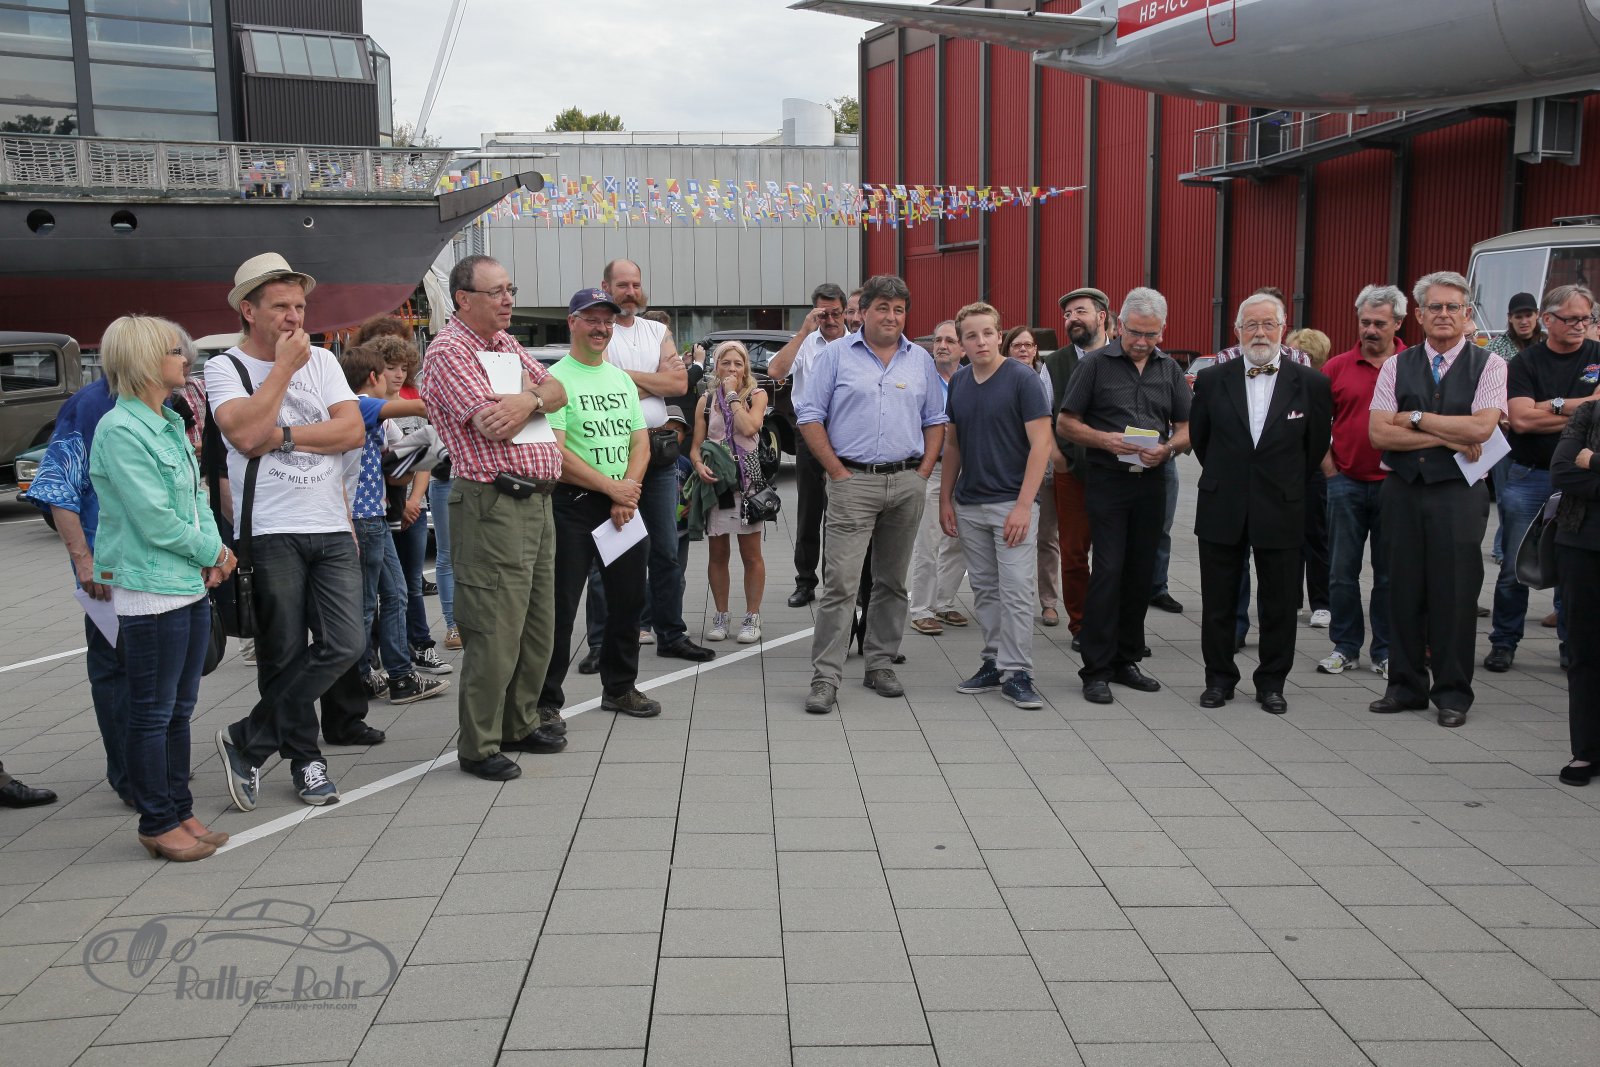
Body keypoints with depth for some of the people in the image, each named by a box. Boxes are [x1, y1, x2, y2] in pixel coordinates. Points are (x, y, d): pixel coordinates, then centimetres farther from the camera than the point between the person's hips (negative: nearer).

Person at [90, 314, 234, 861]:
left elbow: (197, 495, 15)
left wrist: (216, 551, -1)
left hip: (192, 585, 9)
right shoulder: (119, 430, -15)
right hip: (150, 592, -8)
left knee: (179, 708, 15)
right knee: (153, 713, 2)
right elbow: (155, 519, -18)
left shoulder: (171, 423, 12)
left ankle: (179, 812, 25)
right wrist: (212, 551, -6)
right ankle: (157, 823, 13)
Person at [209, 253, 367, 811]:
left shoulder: (322, 361, 13)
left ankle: (247, 741, 7)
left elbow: (353, 431, 0)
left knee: (345, 645, -6)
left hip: (332, 529, 4)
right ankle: (305, 759, 19)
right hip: (269, 533, -4)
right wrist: (284, 366, -10)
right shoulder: (224, 368, 1)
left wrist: (282, 436, -11)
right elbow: (245, 433, -18)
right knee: (284, 656, 2)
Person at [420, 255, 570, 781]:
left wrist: (527, 400, -11)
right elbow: (493, 425, -20)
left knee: (538, 625, 15)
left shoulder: (507, 343, 18)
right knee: (495, 632, -5)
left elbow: (557, 393, 10)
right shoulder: (450, 350, -9)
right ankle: (478, 746, 6)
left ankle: (520, 723, 29)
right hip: (493, 504, -9)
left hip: (537, 499, 9)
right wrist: (531, 391, -2)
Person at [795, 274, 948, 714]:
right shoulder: (836, 355, 1)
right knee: (840, 582, -9)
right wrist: (838, 472, -7)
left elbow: (935, 420, 16)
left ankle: (880, 664, 22)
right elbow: (809, 416, -1)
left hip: (907, 483, 4)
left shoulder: (920, 360, 12)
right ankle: (825, 676, -5)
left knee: (892, 582, 11)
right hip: (853, 481, -4)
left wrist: (923, 472, 4)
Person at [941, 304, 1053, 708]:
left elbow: (1041, 443, -13)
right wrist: (945, 498, 9)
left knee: (1016, 591, -5)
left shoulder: (1023, 378, -11)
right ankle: (994, 663, 21)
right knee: (985, 590, 12)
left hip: (1012, 503, -6)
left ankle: (1016, 674, 1)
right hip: (968, 505, 6)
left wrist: (1024, 505, -19)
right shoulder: (958, 383, 7)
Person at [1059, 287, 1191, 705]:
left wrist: (1166, 448, -11)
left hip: (1151, 482, 4)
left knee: (1140, 573, 8)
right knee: (1108, 572, -8)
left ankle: (1126, 660, 20)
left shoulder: (1170, 370, 11)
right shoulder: (1096, 364, -1)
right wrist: (1106, 440, -18)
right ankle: (1096, 669, -2)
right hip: (1107, 480, -4)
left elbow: (1186, 429, 11)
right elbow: (1067, 423, -1)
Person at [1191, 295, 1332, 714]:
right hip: (1222, 508, 1)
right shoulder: (1212, 380, 0)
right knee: (1218, 602, 8)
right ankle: (1219, 679, 22)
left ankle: (1272, 683, 20)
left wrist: (1288, 487, 12)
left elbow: (1316, 445, 7)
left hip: (1281, 510, -1)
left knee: (1280, 605, 7)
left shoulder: (1311, 383, -2)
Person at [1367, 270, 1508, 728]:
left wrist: (1415, 418, -8)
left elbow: (1481, 427, -14)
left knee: (1455, 592, 1)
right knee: (1404, 590, 7)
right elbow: (1379, 433, -5)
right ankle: (1406, 686, 18)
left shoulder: (1488, 365, 2)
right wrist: (1448, 438, -11)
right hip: (1403, 489, 2)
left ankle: (1453, 693, 13)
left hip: (1458, 492, -2)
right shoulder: (1396, 367, 7)